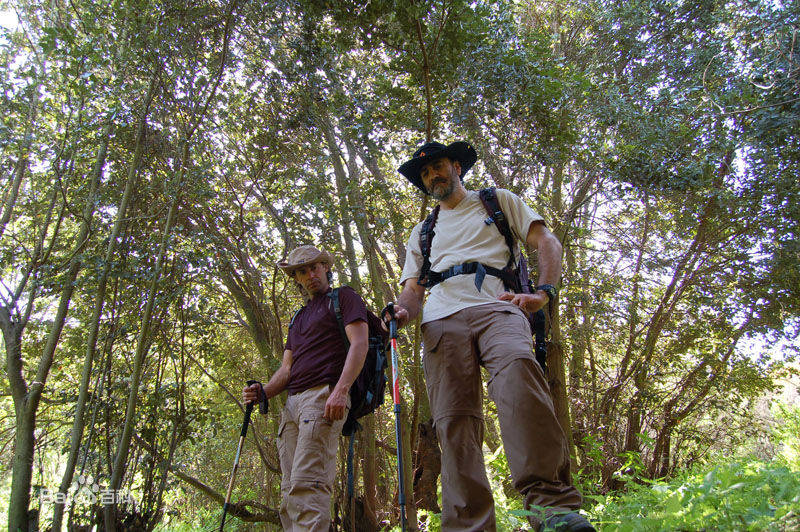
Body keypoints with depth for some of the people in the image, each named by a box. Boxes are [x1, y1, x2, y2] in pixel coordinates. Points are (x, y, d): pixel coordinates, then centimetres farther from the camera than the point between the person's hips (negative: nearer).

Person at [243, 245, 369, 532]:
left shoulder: (344, 297, 8)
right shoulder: (299, 318, 29)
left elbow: (359, 344, -6)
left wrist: (341, 390, -20)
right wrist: (263, 392, 3)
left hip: (324, 395, -8)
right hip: (292, 401, 8)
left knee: (307, 483, -20)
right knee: (290, 490, 2)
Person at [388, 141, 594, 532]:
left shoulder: (498, 201, 26)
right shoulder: (422, 232, 34)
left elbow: (547, 243, 15)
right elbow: (413, 287, 25)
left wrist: (543, 293, -4)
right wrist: (403, 311, -1)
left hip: (496, 308, -3)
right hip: (442, 320, 4)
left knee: (517, 370, -35)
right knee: (453, 421, -13)